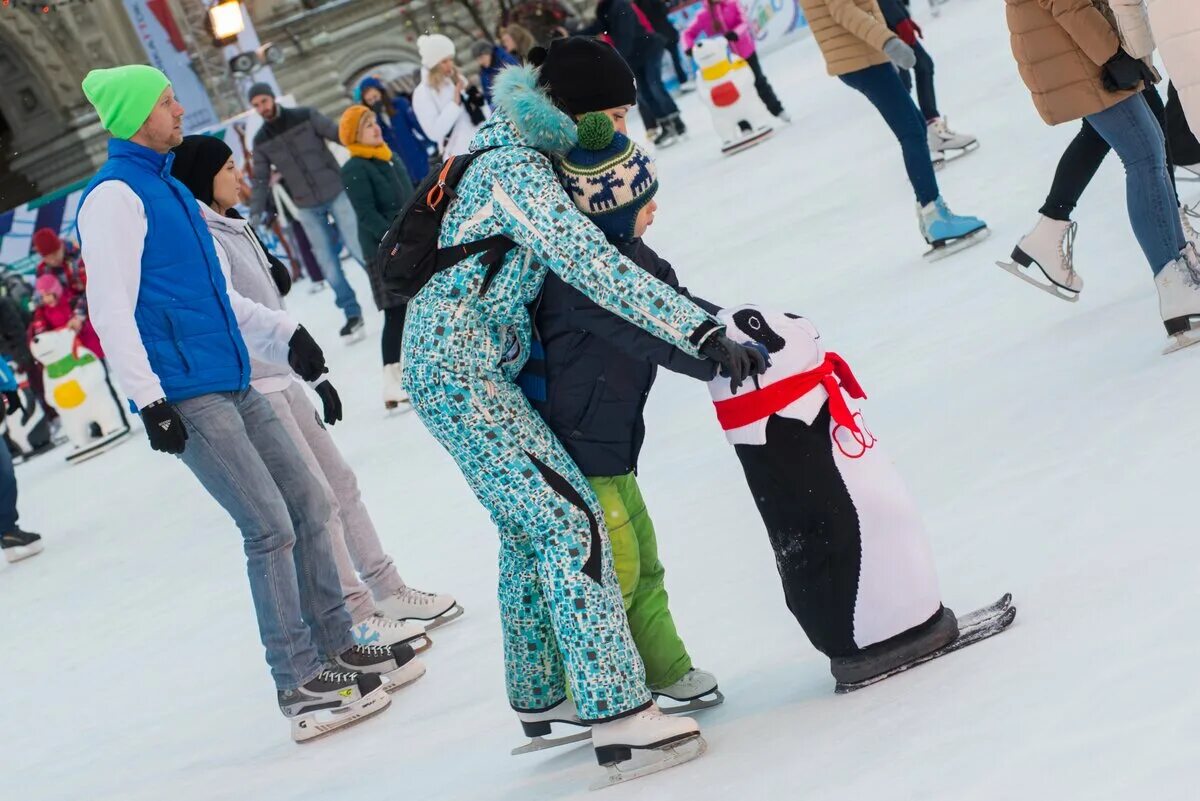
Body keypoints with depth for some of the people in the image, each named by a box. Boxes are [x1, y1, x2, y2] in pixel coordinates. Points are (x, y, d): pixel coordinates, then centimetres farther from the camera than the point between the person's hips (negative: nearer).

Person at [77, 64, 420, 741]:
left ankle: (337, 647, 21)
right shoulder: (114, 196, -11)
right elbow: (112, 311, -16)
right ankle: (300, 685, -3)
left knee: (307, 504, 11)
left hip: (232, 385, 9)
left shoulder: (169, 189, 18)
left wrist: (284, 335, 14)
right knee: (270, 528, -10)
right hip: (186, 398, -9)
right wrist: (149, 400, -21)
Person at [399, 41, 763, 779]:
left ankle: (539, 697, 32)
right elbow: (592, 266, -30)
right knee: (570, 519, -14)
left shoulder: (515, 151, 10)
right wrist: (701, 331, -35)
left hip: (455, 369, 10)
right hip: (461, 376, -10)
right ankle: (616, 712, -16)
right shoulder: (518, 171, -20)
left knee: (530, 525, 19)